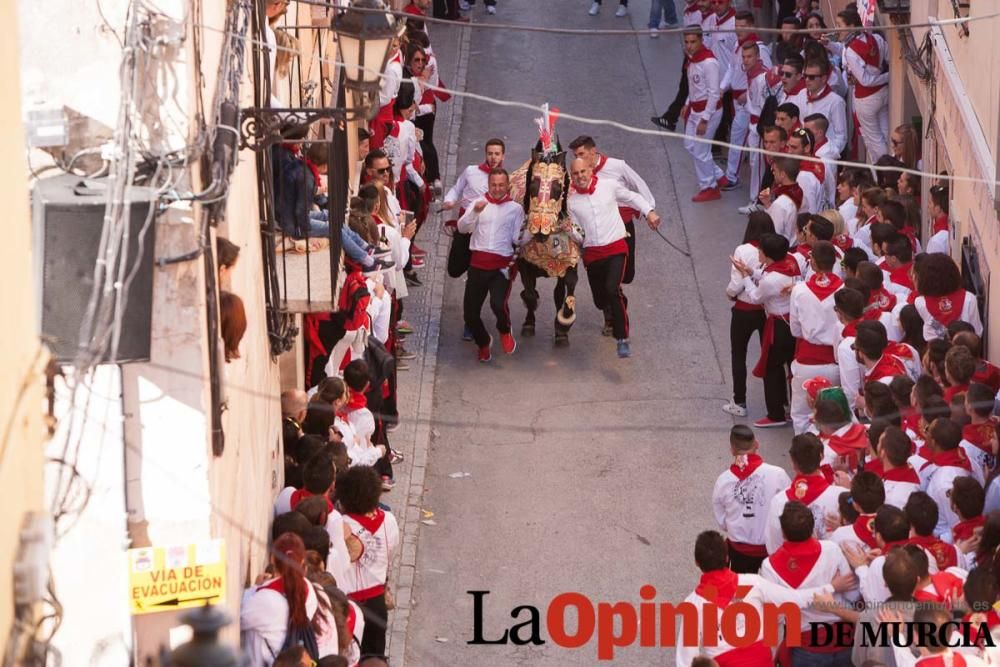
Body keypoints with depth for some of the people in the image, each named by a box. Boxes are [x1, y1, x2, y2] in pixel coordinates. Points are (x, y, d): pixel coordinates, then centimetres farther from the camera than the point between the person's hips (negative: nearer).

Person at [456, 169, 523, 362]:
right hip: (478, 264, 2)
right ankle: (483, 343, 33)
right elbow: (462, 228, -4)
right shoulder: (479, 203, 9)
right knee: (470, 312, 2)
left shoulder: (515, 208, 8)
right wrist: (475, 212, -20)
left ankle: (505, 331, 8)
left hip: (502, 266, -2)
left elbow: (517, 239, 5)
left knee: (498, 304, -26)